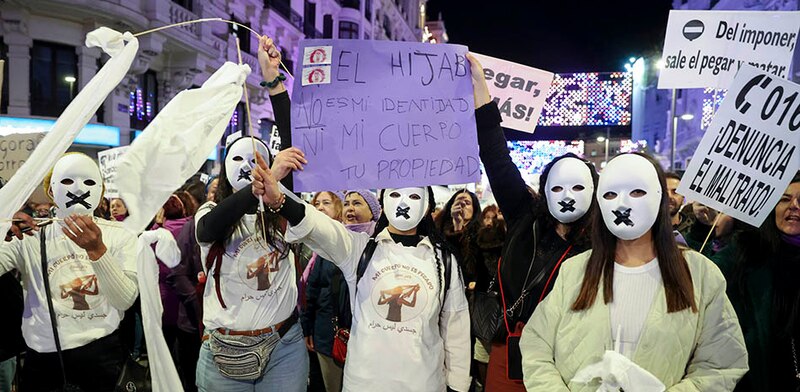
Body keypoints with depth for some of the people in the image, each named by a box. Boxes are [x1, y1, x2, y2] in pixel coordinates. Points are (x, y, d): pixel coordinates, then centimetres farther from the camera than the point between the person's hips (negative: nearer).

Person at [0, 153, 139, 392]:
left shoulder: (120, 236, -3)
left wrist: (97, 251, -28)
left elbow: (126, 300, -16)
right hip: (43, 355, 1)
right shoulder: (32, 238, 1)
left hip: (99, 353, -1)